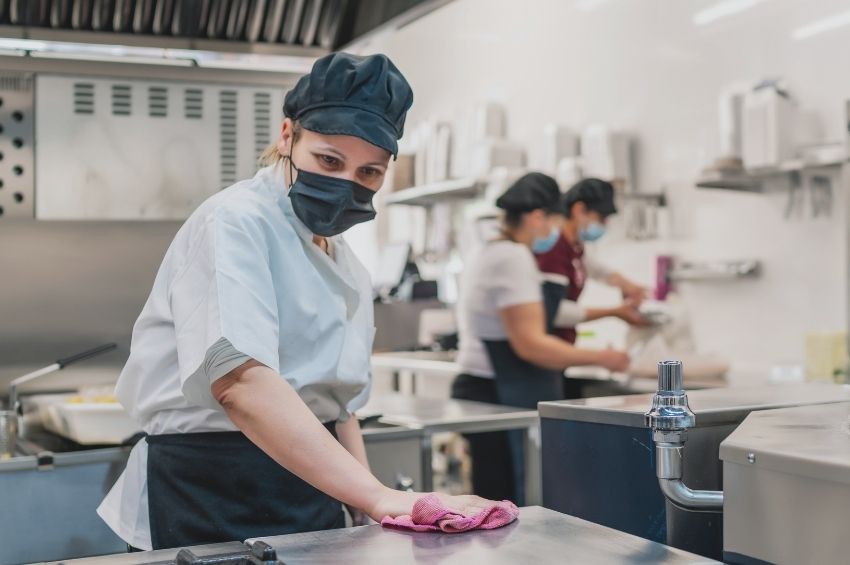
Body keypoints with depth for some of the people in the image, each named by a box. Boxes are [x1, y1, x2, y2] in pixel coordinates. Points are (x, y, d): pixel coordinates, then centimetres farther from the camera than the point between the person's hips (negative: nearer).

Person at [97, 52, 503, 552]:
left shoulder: (348, 270, 11)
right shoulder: (235, 223, -14)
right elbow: (240, 379, -30)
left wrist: (378, 510, 3)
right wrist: (379, 496, -35)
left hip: (311, 489, 8)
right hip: (213, 497, -7)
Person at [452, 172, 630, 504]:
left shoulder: (492, 253, 17)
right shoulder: (514, 257, -14)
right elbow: (530, 344, -20)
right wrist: (600, 358, -9)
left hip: (483, 391, 10)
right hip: (501, 401, -10)